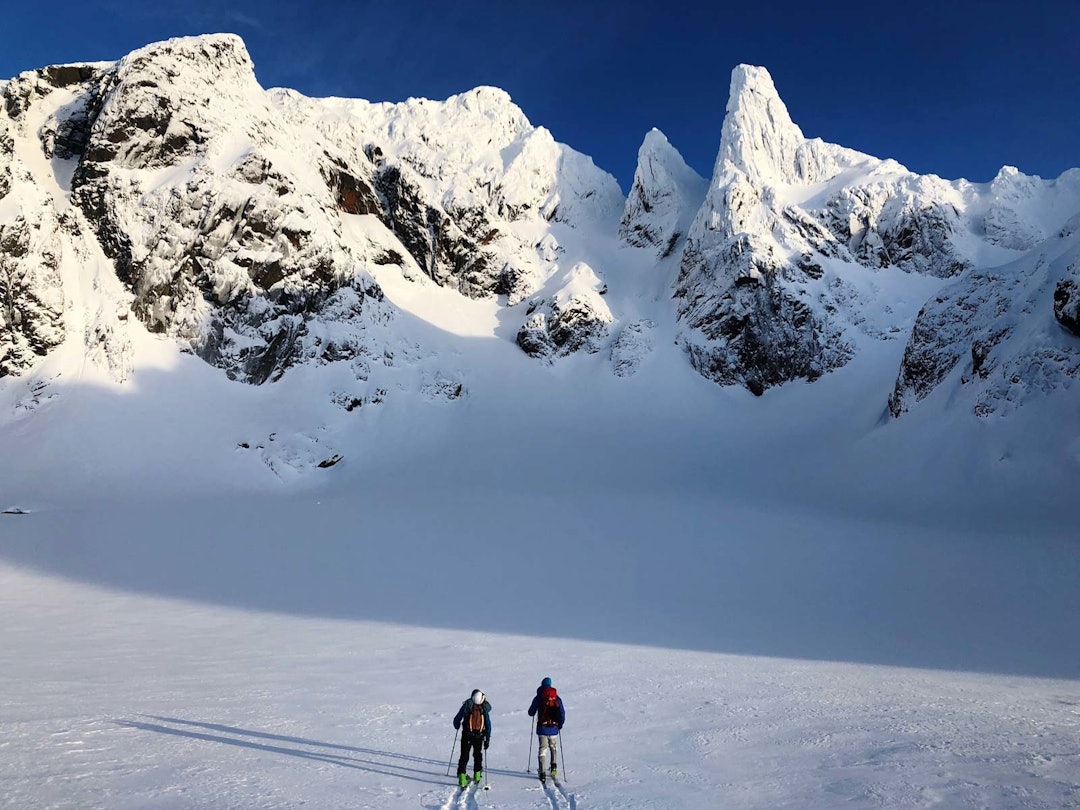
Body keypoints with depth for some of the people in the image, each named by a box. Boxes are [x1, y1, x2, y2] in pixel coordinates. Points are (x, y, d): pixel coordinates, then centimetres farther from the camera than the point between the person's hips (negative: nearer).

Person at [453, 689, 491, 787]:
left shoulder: (466, 706, -2)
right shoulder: (485, 709, 1)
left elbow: (456, 720, 1)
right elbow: (488, 725, 1)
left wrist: (457, 727, 23)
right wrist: (487, 739, 6)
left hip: (467, 735, -1)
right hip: (479, 736, 1)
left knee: (464, 756, 6)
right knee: (477, 755, 22)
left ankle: (462, 776, -3)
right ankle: (477, 775, 28)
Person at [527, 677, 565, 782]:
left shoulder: (538, 698, -2)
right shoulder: (557, 698, 1)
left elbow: (531, 713, 5)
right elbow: (562, 713, 1)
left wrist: (534, 712, 28)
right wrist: (560, 724, 16)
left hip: (542, 728, -1)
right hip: (554, 729, 1)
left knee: (542, 749, 6)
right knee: (553, 748, 21)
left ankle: (542, 772, -1)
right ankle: (554, 766, 5)